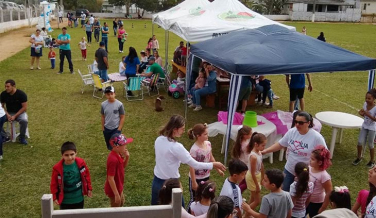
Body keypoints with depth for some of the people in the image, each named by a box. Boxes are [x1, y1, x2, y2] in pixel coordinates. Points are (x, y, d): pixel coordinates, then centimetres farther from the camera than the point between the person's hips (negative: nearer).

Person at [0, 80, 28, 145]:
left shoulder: (21, 94, -16)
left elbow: (24, 107, -14)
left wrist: (15, 116, -21)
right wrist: (7, 115, -17)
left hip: (20, 112, -3)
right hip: (8, 113, 3)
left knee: (24, 120, -35)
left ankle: (22, 137, -11)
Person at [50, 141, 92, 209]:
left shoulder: (81, 163, -15)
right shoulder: (57, 168, -21)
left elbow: (86, 175, 0)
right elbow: (54, 184, -9)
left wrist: (89, 188, 5)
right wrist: (54, 197, -7)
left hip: (79, 199, 2)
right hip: (65, 201, -2)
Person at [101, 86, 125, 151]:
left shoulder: (119, 104, -15)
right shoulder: (103, 104, -6)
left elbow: (122, 117, -9)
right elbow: (103, 117, 5)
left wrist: (119, 129, -10)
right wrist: (103, 128, 7)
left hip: (116, 129, -3)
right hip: (107, 129, 4)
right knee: (109, 146, 15)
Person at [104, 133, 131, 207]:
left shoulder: (118, 154, -6)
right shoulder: (113, 159, -34)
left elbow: (123, 166, 10)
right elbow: (110, 179, -30)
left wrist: (127, 157, -9)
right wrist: (116, 194, -24)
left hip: (118, 187, 9)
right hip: (113, 190, -9)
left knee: (121, 203, 30)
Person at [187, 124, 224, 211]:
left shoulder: (208, 144, -5)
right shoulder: (194, 150, -27)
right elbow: (192, 167, -22)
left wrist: (218, 169, 15)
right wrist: (194, 182, -18)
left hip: (206, 176, 7)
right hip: (196, 178, -7)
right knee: (194, 199, 9)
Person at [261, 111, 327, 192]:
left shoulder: (316, 137, -21)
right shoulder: (291, 132, -7)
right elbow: (280, 144, 3)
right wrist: (265, 151, -3)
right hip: (289, 170, 4)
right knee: (285, 191, 18)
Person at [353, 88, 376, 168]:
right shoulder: (365, 104, -6)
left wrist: (368, 114, -33)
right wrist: (361, 113, -15)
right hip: (364, 126, 4)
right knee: (360, 142, -1)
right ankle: (359, 157, 22)